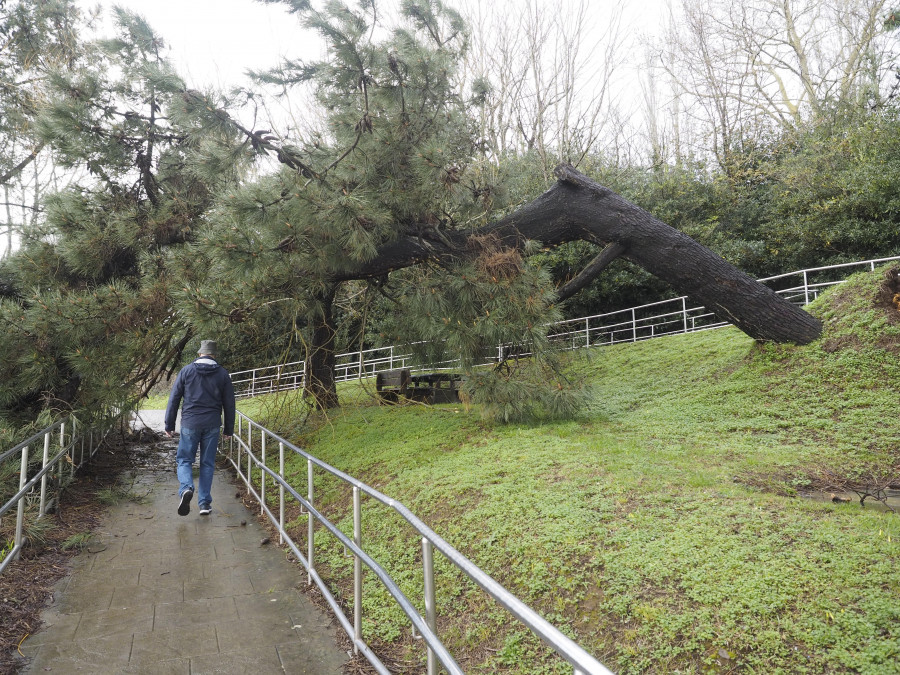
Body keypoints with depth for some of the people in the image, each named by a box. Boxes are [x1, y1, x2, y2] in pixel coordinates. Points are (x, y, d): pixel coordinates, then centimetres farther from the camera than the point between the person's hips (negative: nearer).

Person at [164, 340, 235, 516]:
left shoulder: (186, 371, 1)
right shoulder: (223, 374, 4)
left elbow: (174, 399, 1)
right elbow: (229, 404, 6)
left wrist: (169, 425, 7)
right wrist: (229, 429, 14)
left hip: (190, 424, -1)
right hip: (212, 425, 1)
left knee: (184, 460, 9)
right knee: (207, 463, 10)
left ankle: (186, 488, -18)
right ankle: (205, 503, 10)